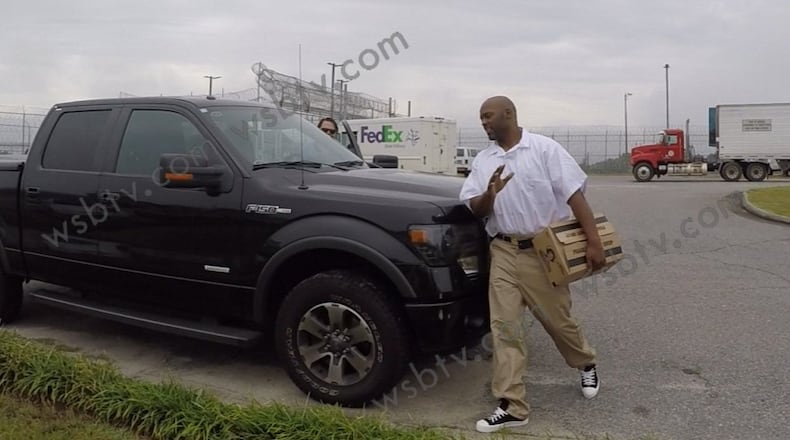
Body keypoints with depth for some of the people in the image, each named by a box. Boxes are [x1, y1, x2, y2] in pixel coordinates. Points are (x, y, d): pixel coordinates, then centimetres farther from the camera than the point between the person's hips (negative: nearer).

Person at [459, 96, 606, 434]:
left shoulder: (544, 148, -5)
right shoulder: (483, 160, 7)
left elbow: (574, 194, -9)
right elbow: (475, 210, 5)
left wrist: (593, 242, -16)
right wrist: (490, 194, -19)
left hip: (543, 250, -3)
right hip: (504, 252, 3)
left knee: (558, 320, 10)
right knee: (504, 326, -3)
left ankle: (586, 364, 41)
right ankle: (512, 406, 3)